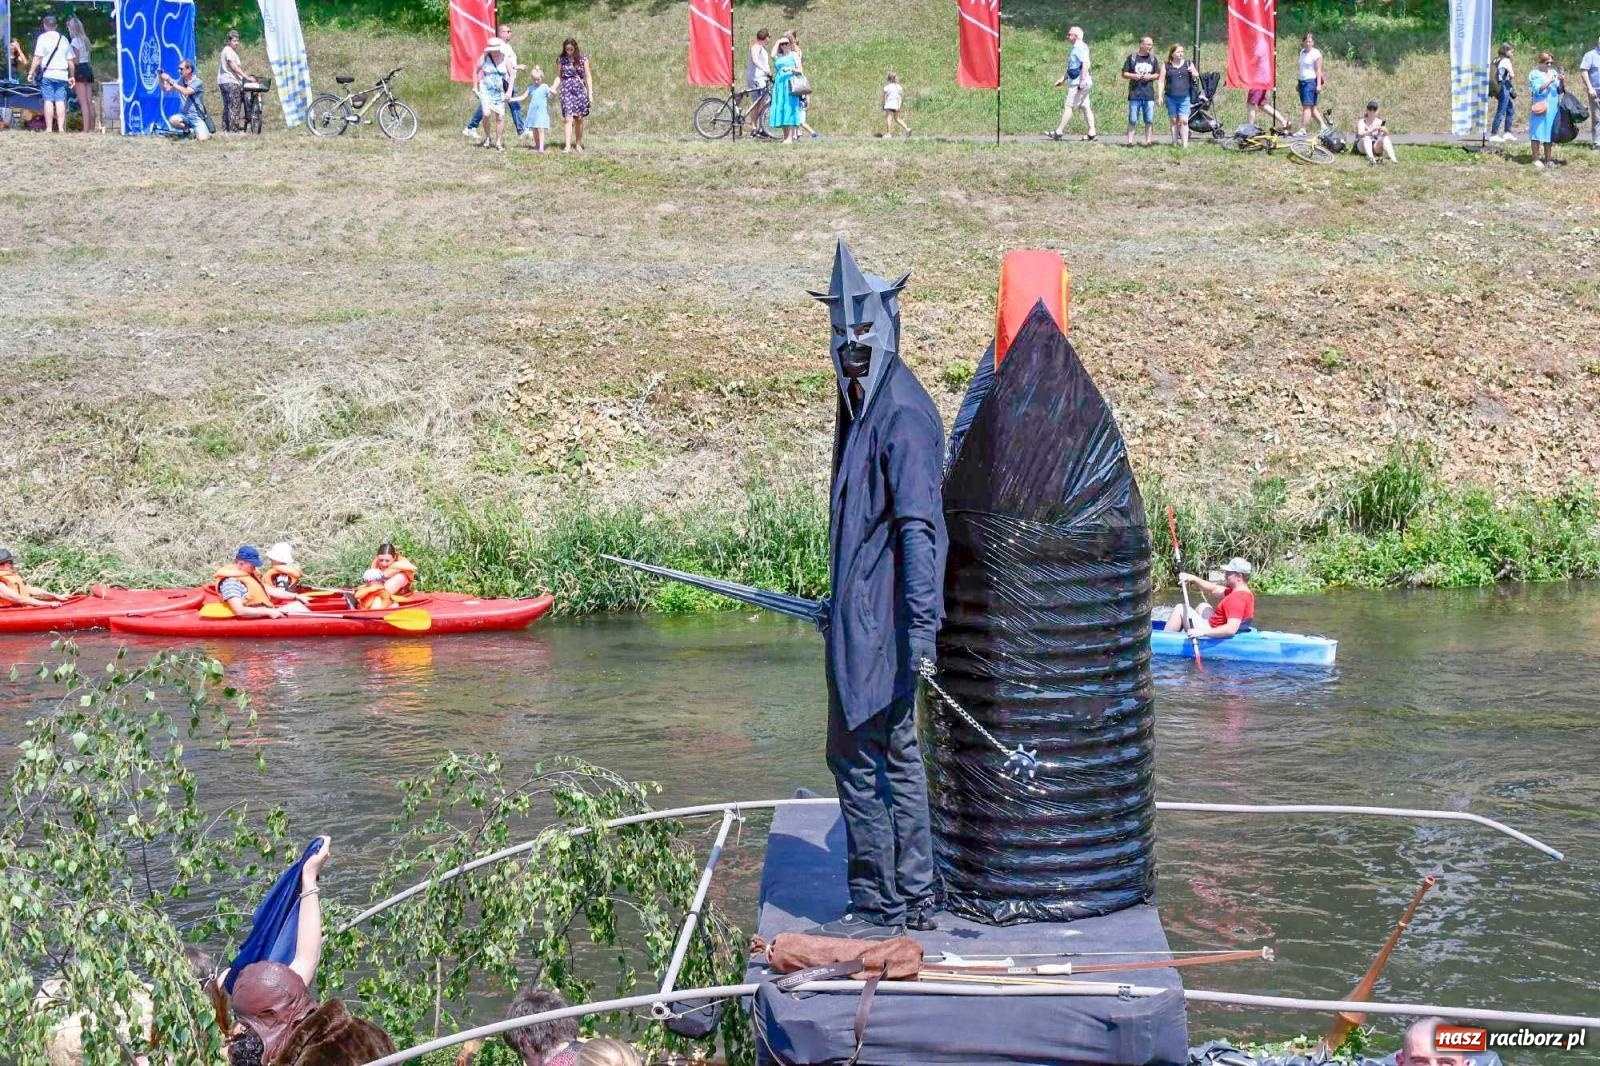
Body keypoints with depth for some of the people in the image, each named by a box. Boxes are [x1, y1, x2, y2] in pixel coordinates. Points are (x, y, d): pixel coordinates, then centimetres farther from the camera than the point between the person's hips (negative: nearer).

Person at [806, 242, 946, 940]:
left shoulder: (903, 414, -16)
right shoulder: (860, 409, 14)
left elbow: (917, 527, -23)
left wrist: (922, 626, -28)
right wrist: (838, 601, 30)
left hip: (881, 620, -10)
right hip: (862, 615, 10)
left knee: (857, 755, -5)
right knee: (894, 754, 15)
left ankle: (878, 907, 3)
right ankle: (914, 900, 24)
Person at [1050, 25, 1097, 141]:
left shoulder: (1080, 48, -13)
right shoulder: (1076, 48, 19)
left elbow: (1085, 64, -25)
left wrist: (1083, 80, -30)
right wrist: (1063, 79, 29)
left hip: (1078, 83, -11)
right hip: (1076, 82, 11)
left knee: (1068, 107, -6)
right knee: (1085, 107, 8)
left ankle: (1059, 132, -3)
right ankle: (1092, 133, 6)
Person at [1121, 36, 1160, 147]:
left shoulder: (1153, 59, 12)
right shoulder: (1132, 58, 3)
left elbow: (1158, 75, 15)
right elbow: (1124, 74, 5)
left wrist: (1150, 76, -6)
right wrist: (1133, 76, -14)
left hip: (1149, 94, 2)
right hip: (1134, 94, -2)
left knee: (1149, 120, 1)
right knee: (1132, 120, -3)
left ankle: (1148, 141, 8)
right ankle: (1130, 141, 0)